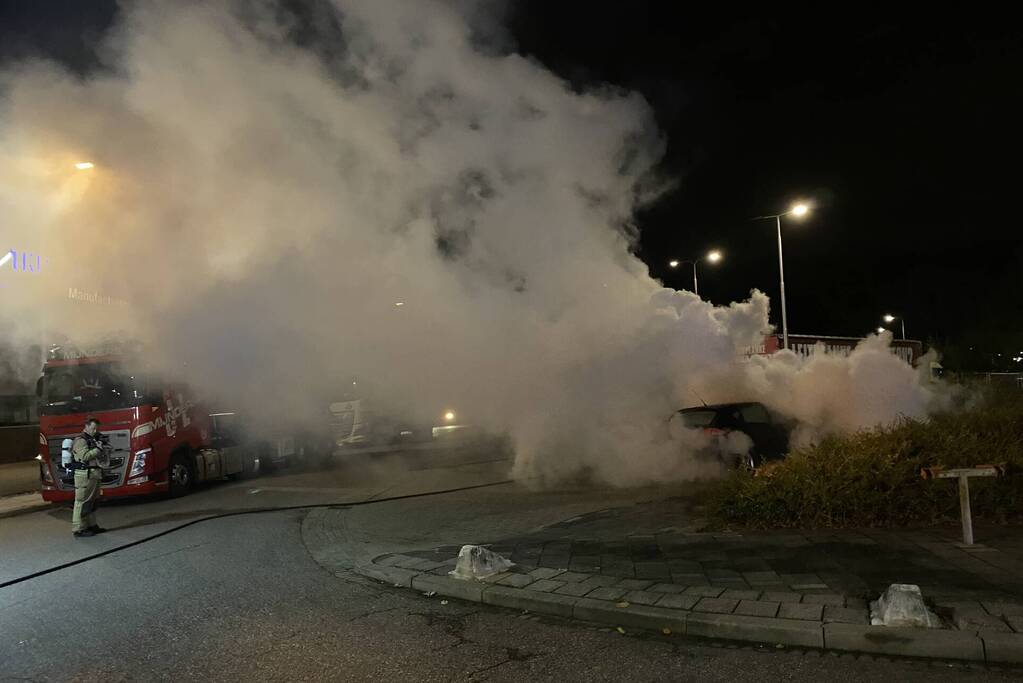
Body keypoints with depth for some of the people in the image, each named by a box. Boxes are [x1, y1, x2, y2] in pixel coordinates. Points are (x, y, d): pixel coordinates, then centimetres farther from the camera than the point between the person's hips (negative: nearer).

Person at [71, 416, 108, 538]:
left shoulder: (93, 440, 19)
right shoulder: (80, 440, -8)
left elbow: (102, 459, 21)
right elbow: (85, 456, -21)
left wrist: (102, 450, 2)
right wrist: (97, 449, -15)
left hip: (94, 475, 9)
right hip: (84, 475, -9)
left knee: (92, 501, 13)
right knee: (82, 502, -7)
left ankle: (91, 525, 21)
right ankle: (78, 529, -5)